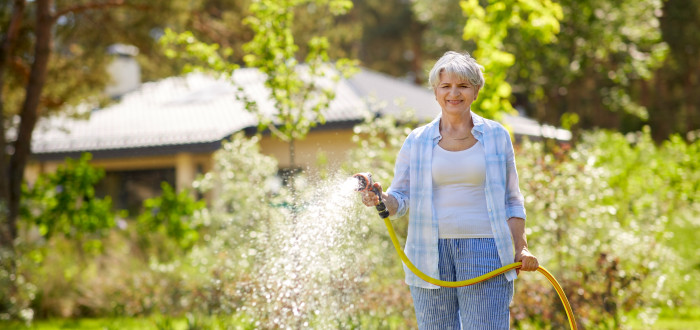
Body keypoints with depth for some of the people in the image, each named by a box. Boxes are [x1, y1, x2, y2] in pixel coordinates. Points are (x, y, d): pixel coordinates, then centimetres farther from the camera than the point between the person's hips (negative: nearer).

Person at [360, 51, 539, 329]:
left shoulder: (496, 136, 8)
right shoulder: (417, 141, 8)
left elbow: (511, 200, 13)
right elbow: (400, 198, 6)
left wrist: (521, 248, 3)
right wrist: (379, 199, -16)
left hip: (484, 251, -1)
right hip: (430, 252, 1)